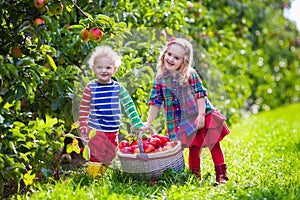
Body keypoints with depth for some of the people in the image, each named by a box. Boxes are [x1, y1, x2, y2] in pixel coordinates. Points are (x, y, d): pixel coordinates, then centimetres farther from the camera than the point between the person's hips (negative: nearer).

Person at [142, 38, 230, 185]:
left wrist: (201, 115, -15)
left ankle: (221, 174, 9)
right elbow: (155, 102, 2)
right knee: (193, 148, 6)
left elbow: (200, 94, -8)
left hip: (203, 116, -1)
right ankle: (195, 175, 19)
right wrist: (148, 123, 0)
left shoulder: (191, 74, -9)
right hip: (185, 122, 1)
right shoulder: (160, 79, -2)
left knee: (213, 143, 2)